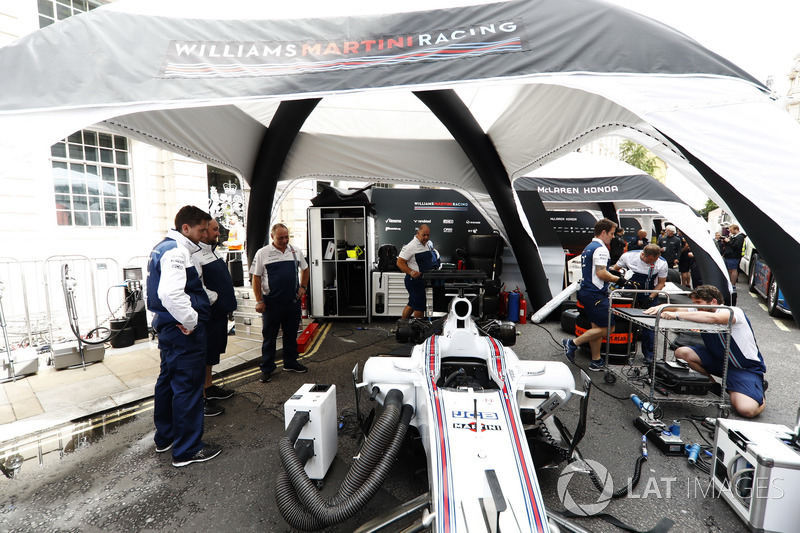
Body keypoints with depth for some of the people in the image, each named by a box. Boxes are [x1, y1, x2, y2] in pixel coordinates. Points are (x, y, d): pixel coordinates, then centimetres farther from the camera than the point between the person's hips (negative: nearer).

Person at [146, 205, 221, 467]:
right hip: (183, 331, -11)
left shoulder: (163, 247, 15)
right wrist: (191, 321, -20)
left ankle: (165, 437, 38)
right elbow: (170, 293, -33)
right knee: (188, 387, -1)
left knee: (168, 381, 21)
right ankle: (187, 450, 12)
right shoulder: (176, 251, -19)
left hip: (168, 326, 11)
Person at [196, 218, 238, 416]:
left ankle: (209, 387, 37)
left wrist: (227, 304, 19)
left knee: (213, 352, 21)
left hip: (220, 312, 10)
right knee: (204, 354, 1)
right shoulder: (196, 254, -19)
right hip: (209, 314, -10)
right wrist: (215, 298, -17)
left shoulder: (212, 251, 13)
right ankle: (201, 398, 13)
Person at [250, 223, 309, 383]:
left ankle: (290, 363, 30)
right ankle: (267, 369, 19)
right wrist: (259, 301, -8)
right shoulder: (263, 253, -3)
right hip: (271, 302, -3)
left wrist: (303, 287, 9)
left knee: (291, 334, 15)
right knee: (269, 336, 6)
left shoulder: (295, 251, 7)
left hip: (293, 301, 4)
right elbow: (256, 278, -3)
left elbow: (305, 269, 21)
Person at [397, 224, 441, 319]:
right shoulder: (411, 246, -15)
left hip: (426, 280, 8)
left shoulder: (429, 244, 10)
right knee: (419, 305, -3)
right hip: (414, 280, -8)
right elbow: (400, 263, -17)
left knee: (412, 304, 16)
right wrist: (411, 272, -28)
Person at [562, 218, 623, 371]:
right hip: (596, 294, -10)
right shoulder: (600, 249, -13)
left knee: (597, 327, 14)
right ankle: (573, 343, -5)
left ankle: (596, 361, 19)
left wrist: (614, 274, 23)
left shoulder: (588, 248, 18)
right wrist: (619, 279, -10)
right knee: (608, 327, -5)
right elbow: (601, 273, -21)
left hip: (585, 291, 10)